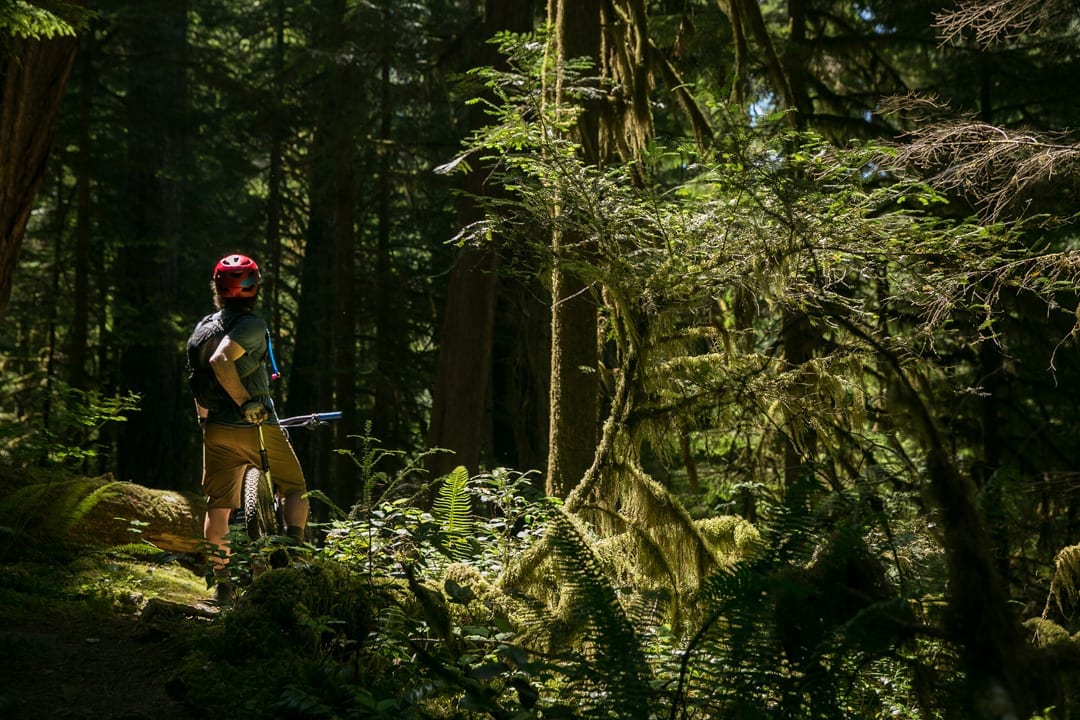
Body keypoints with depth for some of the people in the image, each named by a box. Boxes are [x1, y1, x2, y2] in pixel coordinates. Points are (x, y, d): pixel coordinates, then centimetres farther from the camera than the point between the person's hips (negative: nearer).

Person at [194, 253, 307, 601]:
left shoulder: (204, 327, 9)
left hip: (217, 429, 6)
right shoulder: (253, 325, -14)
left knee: (217, 507, 10)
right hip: (257, 427, -6)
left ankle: (221, 583, 10)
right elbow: (220, 361, -30)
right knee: (295, 489, 12)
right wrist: (246, 401, -21)